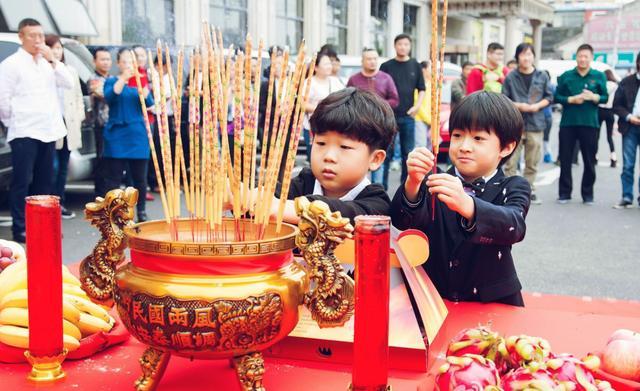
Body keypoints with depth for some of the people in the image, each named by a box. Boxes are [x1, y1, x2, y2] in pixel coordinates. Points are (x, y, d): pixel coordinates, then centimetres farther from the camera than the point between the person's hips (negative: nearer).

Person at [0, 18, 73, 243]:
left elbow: (68, 83, 3)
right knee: (22, 182, -5)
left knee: (44, 181, 10)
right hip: (24, 133, -6)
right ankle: (20, 229, -1)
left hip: (48, 131, 6)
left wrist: (53, 61, -6)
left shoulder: (47, 63, 14)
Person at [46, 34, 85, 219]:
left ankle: (60, 203, 18)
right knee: (53, 167, -8)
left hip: (69, 124, 6)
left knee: (63, 167, 11)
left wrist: (79, 118, 8)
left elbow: (78, 97, 16)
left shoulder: (71, 71, 13)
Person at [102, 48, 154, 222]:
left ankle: (141, 211, 13)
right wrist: (123, 78, -24)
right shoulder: (112, 81, 7)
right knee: (114, 176, -6)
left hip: (138, 134, 2)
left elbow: (149, 102, -4)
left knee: (140, 176, 3)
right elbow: (109, 96, -15)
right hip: (116, 134, -2)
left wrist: (141, 84, -21)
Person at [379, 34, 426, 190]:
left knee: (408, 153, 8)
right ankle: (382, 185, 3)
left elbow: (421, 90, 11)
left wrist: (416, 106, -4)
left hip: (408, 115, 2)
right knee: (386, 152, -2)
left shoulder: (415, 66, 9)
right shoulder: (386, 66, 3)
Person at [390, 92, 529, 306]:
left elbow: (514, 226, -19)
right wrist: (413, 183, -28)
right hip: (432, 301, 1)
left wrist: (466, 205, -37)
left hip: (492, 303, 0)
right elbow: (403, 221, -8)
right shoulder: (432, 181, 8)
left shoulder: (513, 188, 3)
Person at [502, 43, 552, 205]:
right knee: (511, 162, -3)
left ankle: (529, 190, 19)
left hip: (535, 124, 2)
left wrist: (537, 105, -7)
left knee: (532, 162, 8)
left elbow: (549, 97, 10)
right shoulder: (511, 77, 1)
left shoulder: (542, 76, 7)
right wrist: (518, 106, -13)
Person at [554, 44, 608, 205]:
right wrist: (571, 99, -14)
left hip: (590, 123, 0)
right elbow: (557, 96, 3)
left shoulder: (599, 76, 4)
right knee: (565, 159, 4)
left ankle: (588, 194, 15)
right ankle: (564, 193, 13)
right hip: (568, 123, 0)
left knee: (589, 161, 4)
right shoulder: (566, 76, 4)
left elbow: (605, 97, 4)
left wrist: (594, 97, -16)